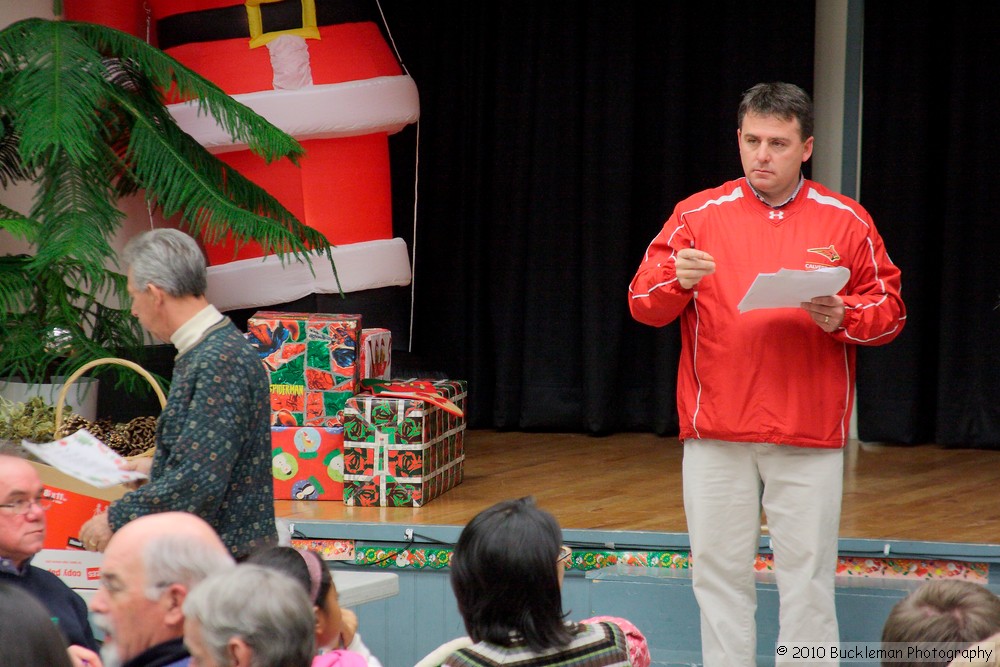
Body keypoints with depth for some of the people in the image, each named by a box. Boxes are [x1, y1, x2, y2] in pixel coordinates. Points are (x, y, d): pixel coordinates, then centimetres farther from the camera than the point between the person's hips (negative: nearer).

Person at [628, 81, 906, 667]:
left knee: (808, 574, 0)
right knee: (720, 573, 5)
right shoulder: (699, 214, 6)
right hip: (716, 431, 1)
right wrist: (676, 280, -19)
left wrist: (842, 316, -14)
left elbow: (890, 311, 5)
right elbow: (643, 305, 2)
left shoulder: (846, 221, 5)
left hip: (810, 435, -1)